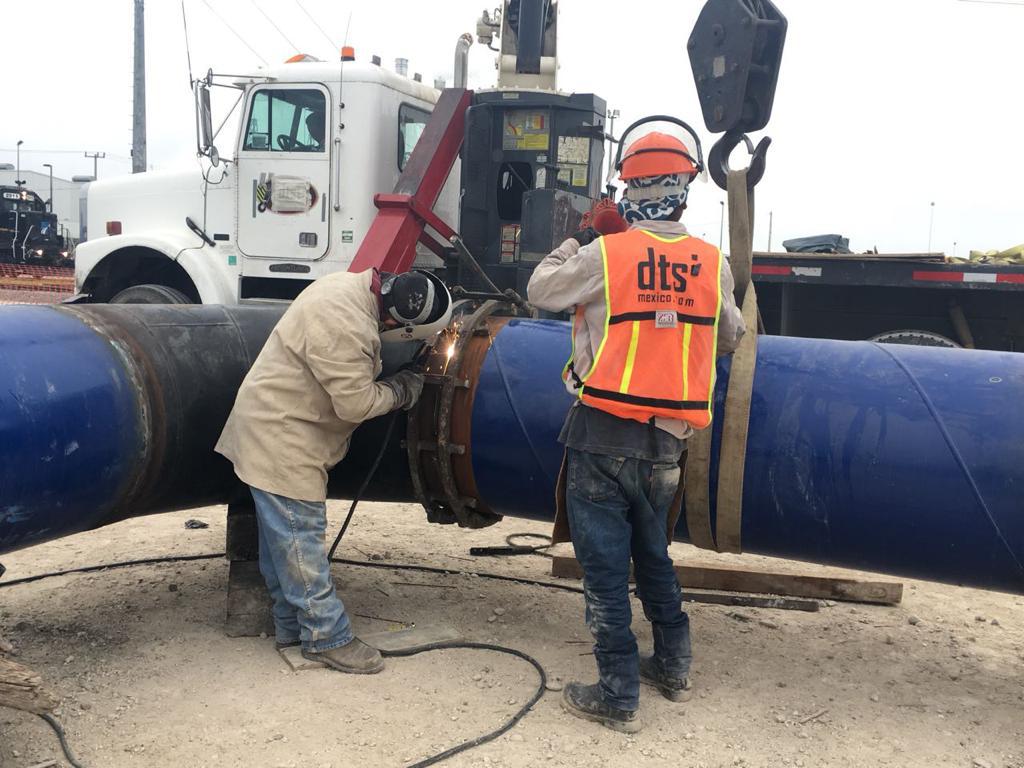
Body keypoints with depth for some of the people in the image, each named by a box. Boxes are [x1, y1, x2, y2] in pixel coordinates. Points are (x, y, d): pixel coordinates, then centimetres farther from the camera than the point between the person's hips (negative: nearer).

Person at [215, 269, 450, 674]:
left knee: (281, 535, 16)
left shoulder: (353, 286, 1)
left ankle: (290, 625, 26)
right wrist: (399, 390, -8)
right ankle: (326, 636, 6)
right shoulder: (345, 325, -30)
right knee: (301, 537, -3)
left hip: (270, 430, 10)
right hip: (281, 438, -10)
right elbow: (355, 403, -25)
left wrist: (391, 380, 6)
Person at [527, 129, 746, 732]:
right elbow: (730, 338, 15)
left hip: (602, 438, -4)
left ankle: (619, 697, 14)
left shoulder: (604, 253, -10)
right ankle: (674, 667, 37)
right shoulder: (713, 264, 1)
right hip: (667, 441, 4)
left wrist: (574, 242, 21)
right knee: (654, 557, 23)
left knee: (605, 567, 5)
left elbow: (541, 290, 7)